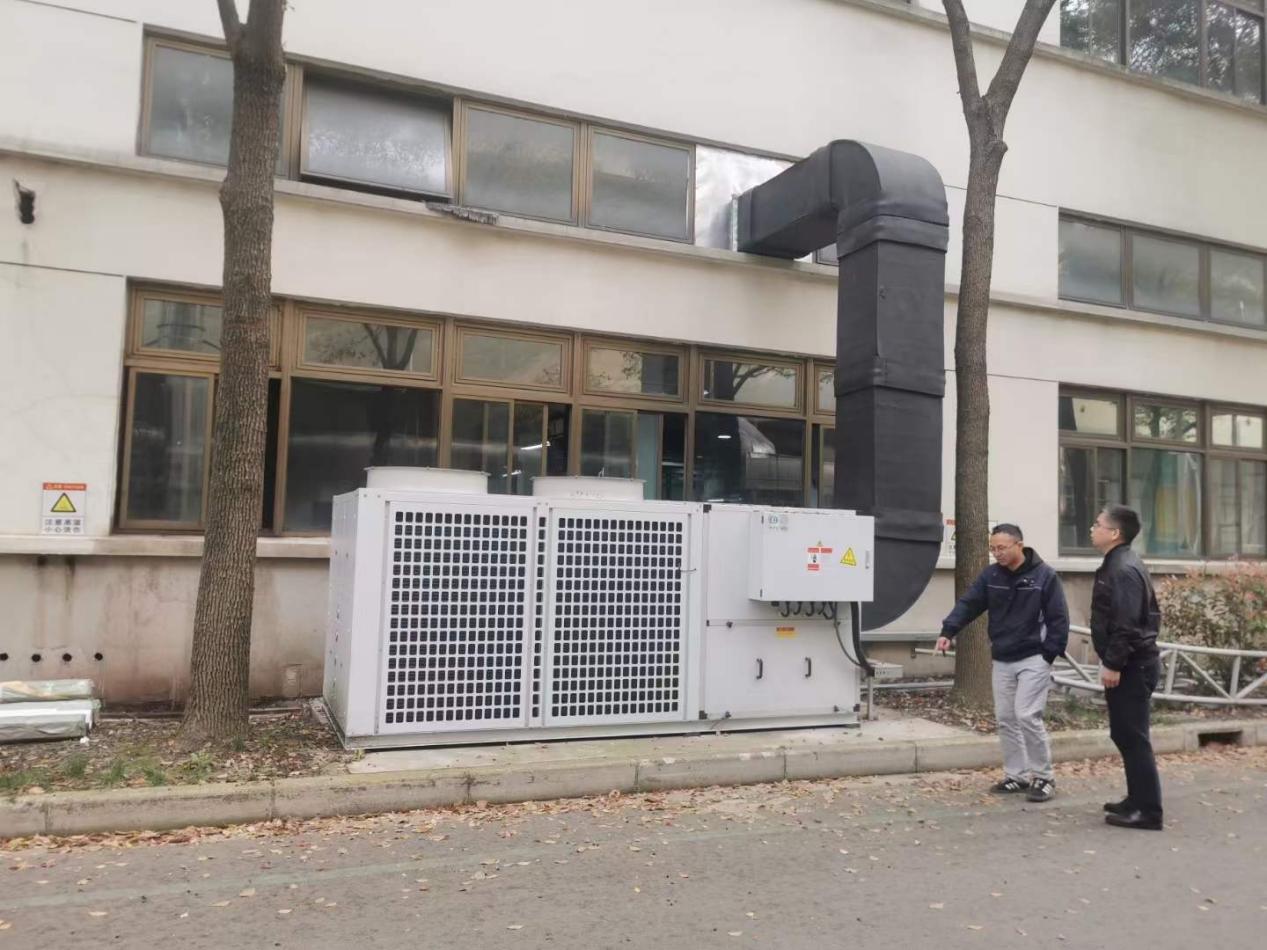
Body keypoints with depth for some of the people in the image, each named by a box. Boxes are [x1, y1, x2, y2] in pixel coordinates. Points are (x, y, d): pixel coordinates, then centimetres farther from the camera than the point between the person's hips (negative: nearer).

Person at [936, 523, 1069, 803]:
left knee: (1027, 715, -10)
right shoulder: (991, 575, 3)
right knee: (1005, 718, 8)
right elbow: (968, 604, -2)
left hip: (1033, 659, -5)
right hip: (1002, 660, 5)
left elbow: (1058, 618, -8)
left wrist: (1049, 654, -14)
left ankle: (1043, 777, 6)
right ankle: (1016, 775, 20)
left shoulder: (1044, 575, -9)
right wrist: (948, 630, -17)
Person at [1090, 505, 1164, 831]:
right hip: (1128, 665, 11)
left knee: (1133, 737, -6)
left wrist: (1113, 664, -23)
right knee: (1124, 735, 16)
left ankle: (1148, 811, -1)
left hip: (1131, 667, -11)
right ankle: (1138, 800, 25)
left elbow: (1127, 624, -25)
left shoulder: (1124, 570, -18)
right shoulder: (1117, 565, 15)